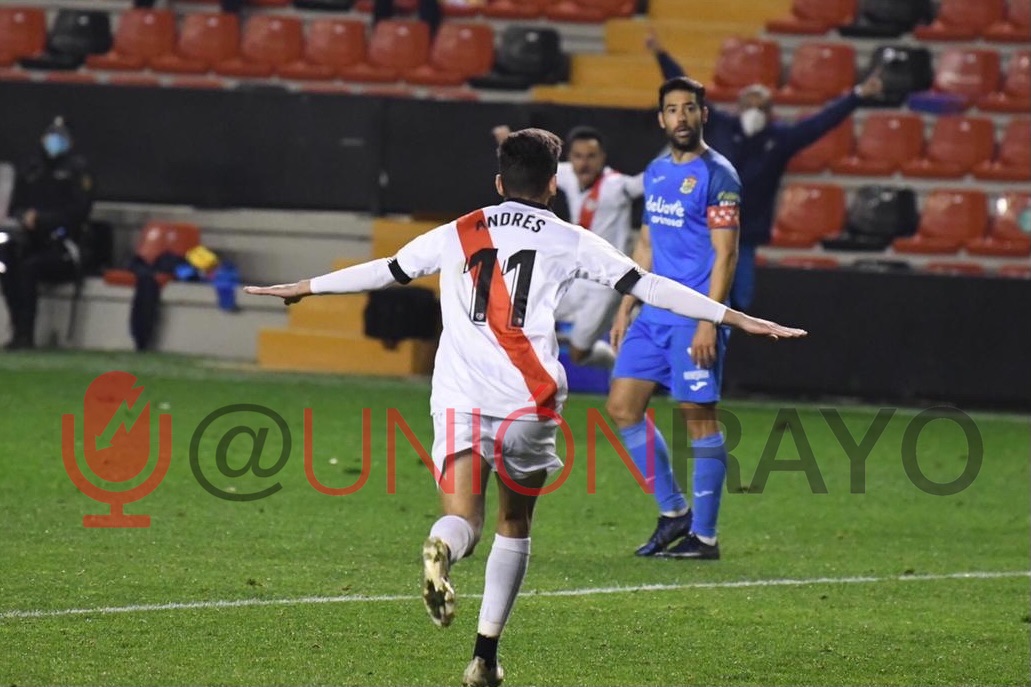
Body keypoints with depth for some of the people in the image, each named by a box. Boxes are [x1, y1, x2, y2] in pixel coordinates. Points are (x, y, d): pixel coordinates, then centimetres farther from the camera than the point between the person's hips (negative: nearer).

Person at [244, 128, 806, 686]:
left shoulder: (457, 235, 17)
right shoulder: (569, 242, 10)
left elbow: (385, 271, 26)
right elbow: (647, 286, 7)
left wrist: (304, 288, 40)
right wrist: (738, 319, 11)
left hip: (458, 400, 1)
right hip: (527, 402, -1)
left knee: (462, 520, -5)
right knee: (514, 525, 17)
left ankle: (441, 550, -43)